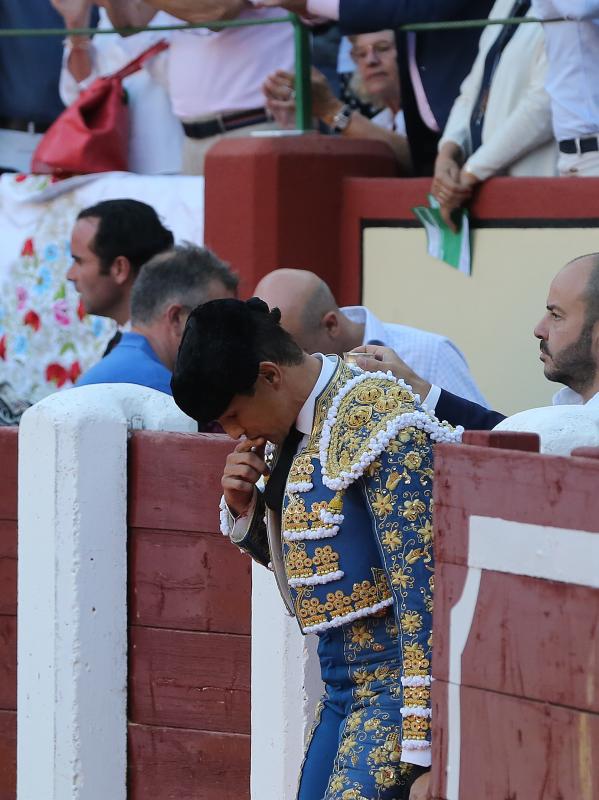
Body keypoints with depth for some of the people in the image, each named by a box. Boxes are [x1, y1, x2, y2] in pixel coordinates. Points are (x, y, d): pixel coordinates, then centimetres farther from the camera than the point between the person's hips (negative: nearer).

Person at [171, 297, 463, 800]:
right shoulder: (297, 431, 10)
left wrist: (424, 751, -24)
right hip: (343, 689, 9)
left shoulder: (378, 424, -16)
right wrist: (243, 511, 1)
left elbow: (422, 589, -21)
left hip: (394, 685, -9)